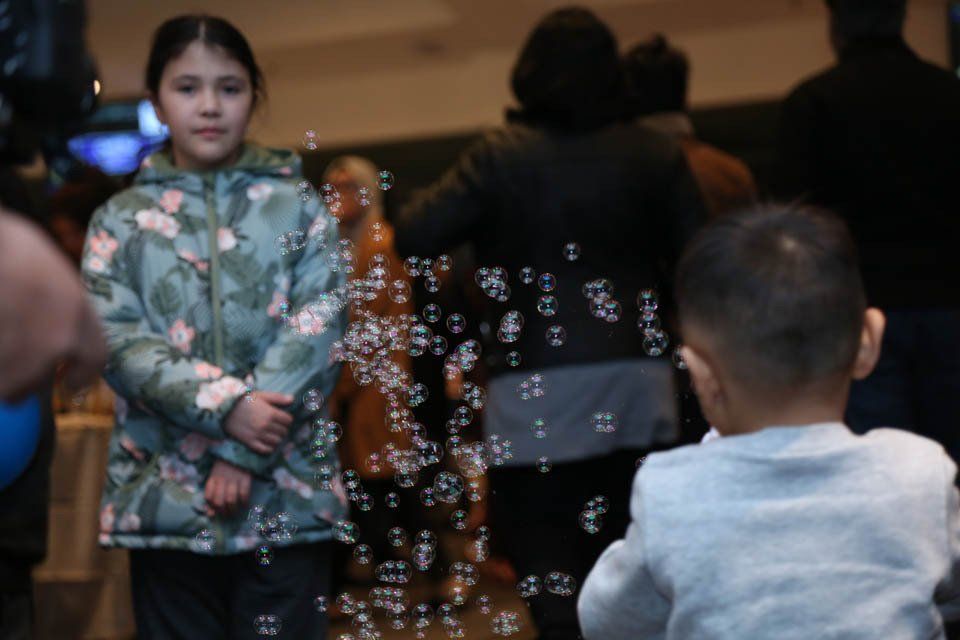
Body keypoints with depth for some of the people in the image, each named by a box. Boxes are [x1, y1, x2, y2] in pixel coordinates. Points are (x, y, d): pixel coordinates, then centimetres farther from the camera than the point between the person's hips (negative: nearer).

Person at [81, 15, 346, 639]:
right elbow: (116, 339, -3)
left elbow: (317, 329, -4)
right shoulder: (121, 220, 9)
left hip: (286, 496, -1)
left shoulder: (299, 208, 7)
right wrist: (224, 405, -17)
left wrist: (244, 454, -13)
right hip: (165, 500, 1)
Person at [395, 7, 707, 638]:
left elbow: (413, 237, -7)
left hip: (536, 392, -3)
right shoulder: (658, 154, 4)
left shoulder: (500, 157, -4)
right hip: (637, 384, 4)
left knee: (552, 580, -1)